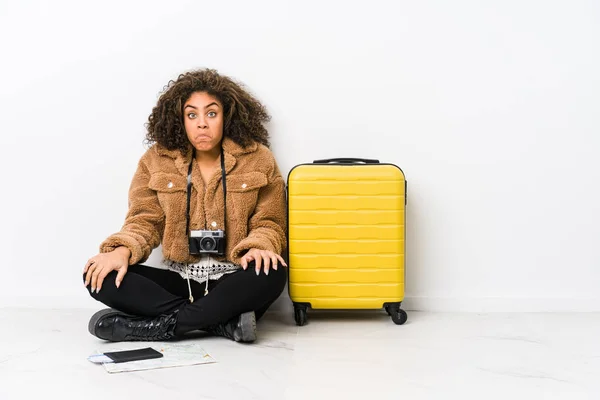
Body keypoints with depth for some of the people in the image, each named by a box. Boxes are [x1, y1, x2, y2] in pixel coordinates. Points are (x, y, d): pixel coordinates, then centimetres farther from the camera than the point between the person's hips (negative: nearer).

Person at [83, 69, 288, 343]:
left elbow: (267, 223, -1)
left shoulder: (257, 158, -1)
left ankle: (164, 325, -24)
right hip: (179, 279, 2)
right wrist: (122, 250, -18)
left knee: (270, 275, -36)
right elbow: (145, 221, 3)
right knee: (99, 277, -21)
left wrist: (258, 248, -24)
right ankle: (225, 321, -26)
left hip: (232, 280, -2)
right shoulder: (156, 160, 2)